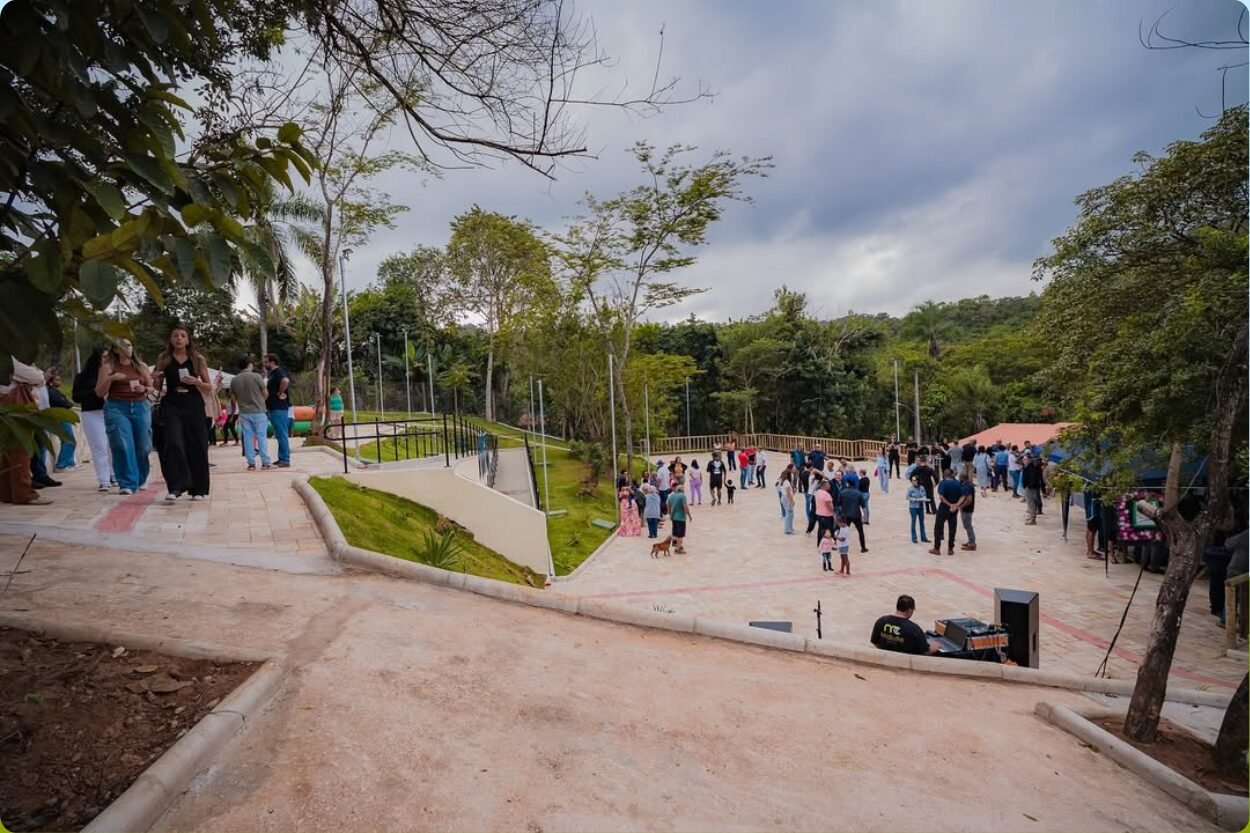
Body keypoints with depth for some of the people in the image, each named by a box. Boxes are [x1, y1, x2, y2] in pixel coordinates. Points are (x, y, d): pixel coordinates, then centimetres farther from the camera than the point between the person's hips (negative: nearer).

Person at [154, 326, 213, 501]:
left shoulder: (198, 359, 5)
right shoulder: (163, 358, 7)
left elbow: (209, 388, 6)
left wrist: (196, 382, -13)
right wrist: (156, 379, -7)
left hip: (194, 406, 0)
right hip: (172, 405, 0)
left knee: (196, 447, 2)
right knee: (173, 445, -14)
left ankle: (199, 489, 12)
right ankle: (175, 488, -13)